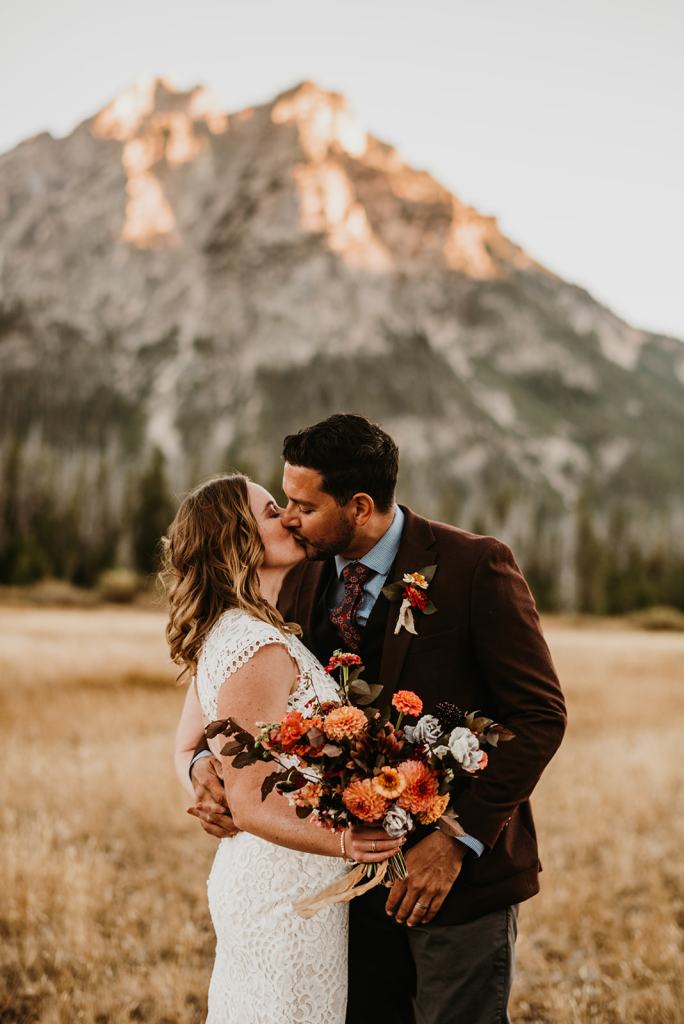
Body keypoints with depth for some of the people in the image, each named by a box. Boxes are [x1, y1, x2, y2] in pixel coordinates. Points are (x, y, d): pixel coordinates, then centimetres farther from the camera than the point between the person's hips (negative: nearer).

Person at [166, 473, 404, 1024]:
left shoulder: (220, 635, 7)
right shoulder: (262, 649, -23)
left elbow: (187, 752, 15)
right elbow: (248, 802, -24)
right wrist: (341, 841, -33)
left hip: (244, 874, 10)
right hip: (289, 889, -9)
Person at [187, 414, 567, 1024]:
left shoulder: (475, 567, -14)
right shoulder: (302, 583, 3)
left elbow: (540, 715, -15)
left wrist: (457, 840, -19)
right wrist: (210, 761, -11)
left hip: (463, 880, -5)